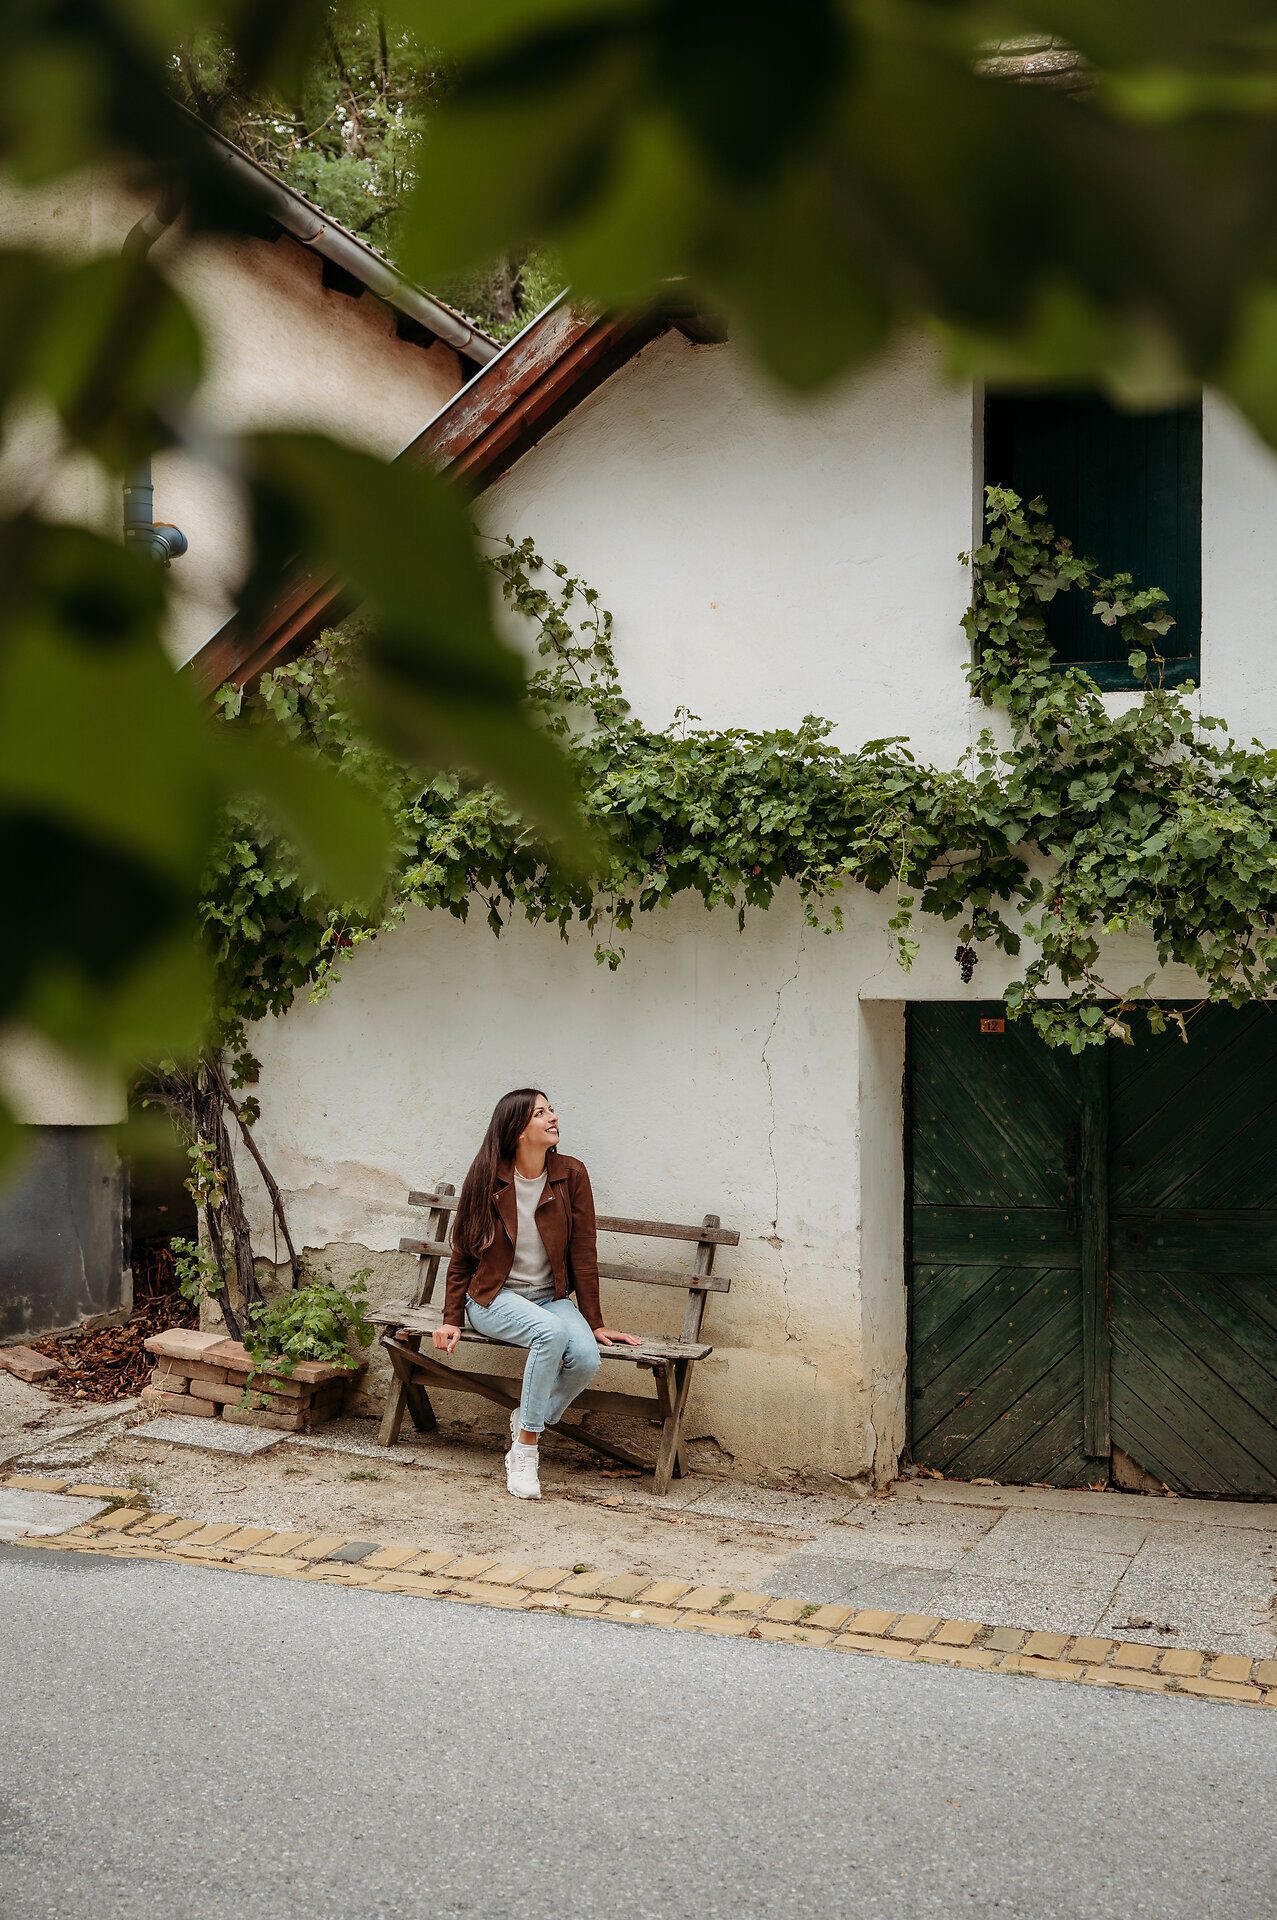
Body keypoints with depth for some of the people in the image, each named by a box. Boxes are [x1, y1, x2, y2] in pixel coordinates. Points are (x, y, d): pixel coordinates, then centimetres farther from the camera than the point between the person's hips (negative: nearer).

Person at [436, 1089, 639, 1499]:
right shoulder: (486, 1179, -7)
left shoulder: (571, 1175, -4)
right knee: (551, 1332, -34)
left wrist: (595, 1323, -1)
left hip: (551, 1297, 3)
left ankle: (528, 1421, 0)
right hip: (494, 1298, -3)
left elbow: (584, 1253, -1)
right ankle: (525, 1450, -22)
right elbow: (462, 1255, 2)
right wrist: (451, 1321, -2)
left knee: (587, 1358, -28)